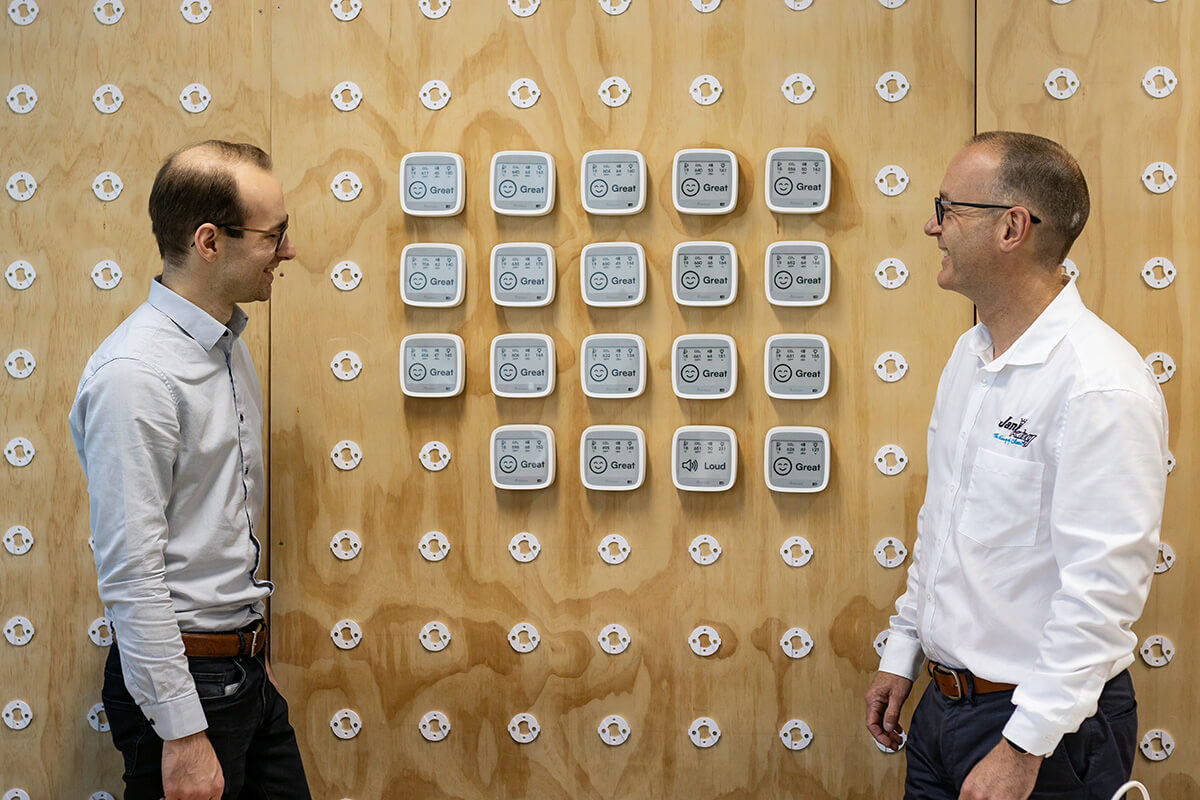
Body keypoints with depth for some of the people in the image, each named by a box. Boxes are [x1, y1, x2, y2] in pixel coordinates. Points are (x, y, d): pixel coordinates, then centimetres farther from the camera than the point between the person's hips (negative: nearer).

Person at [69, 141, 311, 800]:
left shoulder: (229, 345, 9)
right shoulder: (135, 374, -21)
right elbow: (129, 575, -23)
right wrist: (182, 733, -22)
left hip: (244, 666, 9)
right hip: (184, 675, -8)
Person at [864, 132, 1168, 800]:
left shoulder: (1101, 384, -21)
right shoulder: (970, 356, 8)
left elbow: (1103, 588, -24)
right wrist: (902, 653, 17)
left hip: (1044, 722, -8)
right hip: (944, 698, 8)